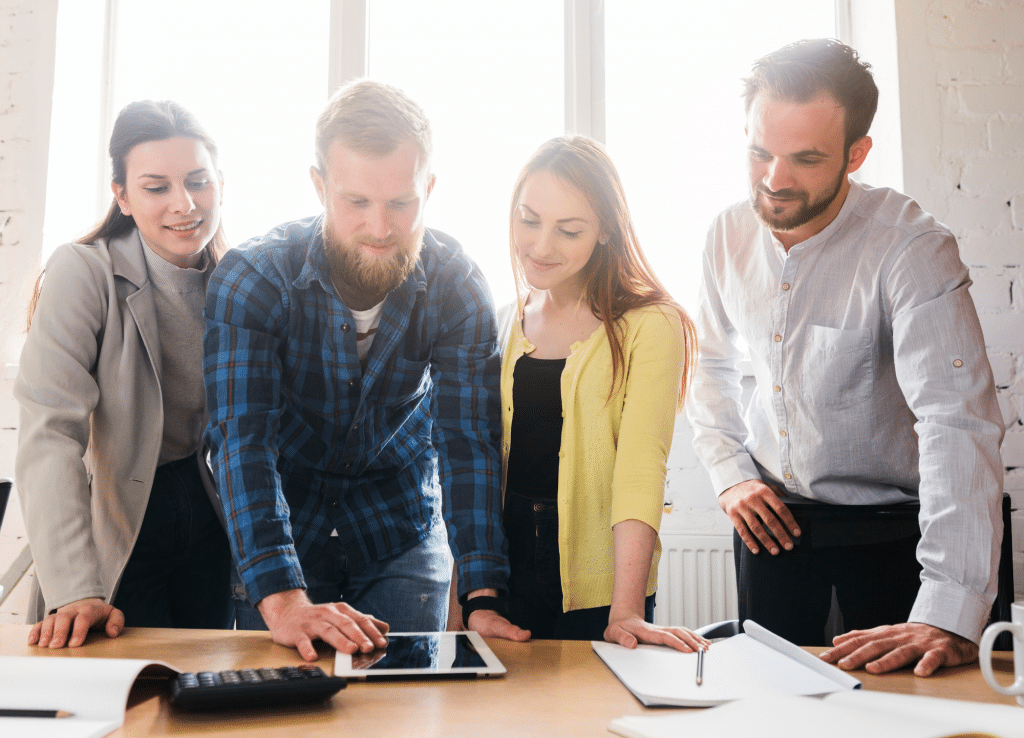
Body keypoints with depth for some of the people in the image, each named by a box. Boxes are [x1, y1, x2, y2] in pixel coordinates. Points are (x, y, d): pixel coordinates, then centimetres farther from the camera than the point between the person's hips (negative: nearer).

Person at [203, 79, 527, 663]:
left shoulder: (456, 283, -17)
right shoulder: (250, 278, -22)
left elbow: (470, 439, -20)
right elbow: (242, 438, -29)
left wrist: (483, 593, -31)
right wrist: (282, 600, -41)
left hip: (402, 532, 1)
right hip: (280, 528, -1)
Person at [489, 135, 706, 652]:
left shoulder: (650, 326, -9)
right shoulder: (507, 326, 7)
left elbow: (640, 465, -19)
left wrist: (625, 612, -27)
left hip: (597, 592, -4)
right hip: (505, 580, 4)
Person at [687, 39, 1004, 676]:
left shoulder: (913, 248, -23)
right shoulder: (730, 235, -6)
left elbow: (957, 422, -32)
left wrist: (948, 615, -41)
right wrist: (730, 472, -4)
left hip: (891, 531, -4)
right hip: (771, 518, 4)